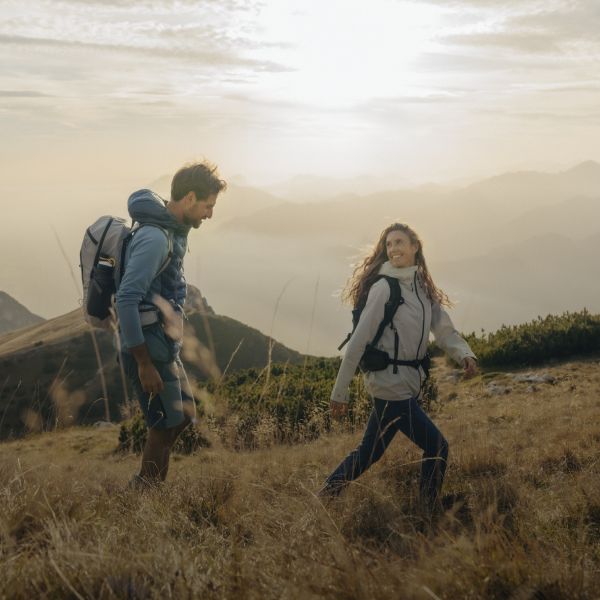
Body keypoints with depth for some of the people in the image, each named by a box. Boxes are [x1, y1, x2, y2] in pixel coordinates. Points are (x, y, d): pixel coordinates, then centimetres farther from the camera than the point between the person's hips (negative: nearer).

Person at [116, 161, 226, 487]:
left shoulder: (173, 231, 8)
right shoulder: (154, 239, -22)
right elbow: (126, 300, -27)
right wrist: (144, 363, -25)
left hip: (164, 346, 10)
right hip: (149, 349, -10)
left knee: (183, 415, 18)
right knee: (166, 424, 3)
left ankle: (152, 485, 30)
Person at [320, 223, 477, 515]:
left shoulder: (424, 289, 10)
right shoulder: (384, 287, -13)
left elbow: (445, 332, 5)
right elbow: (359, 340, -15)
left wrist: (465, 355, -17)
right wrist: (339, 392, -15)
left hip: (408, 384, 8)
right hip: (391, 385, -8)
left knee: (369, 452, 17)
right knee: (437, 448, -3)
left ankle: (324, 498, 32)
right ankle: (429, 519, 12)